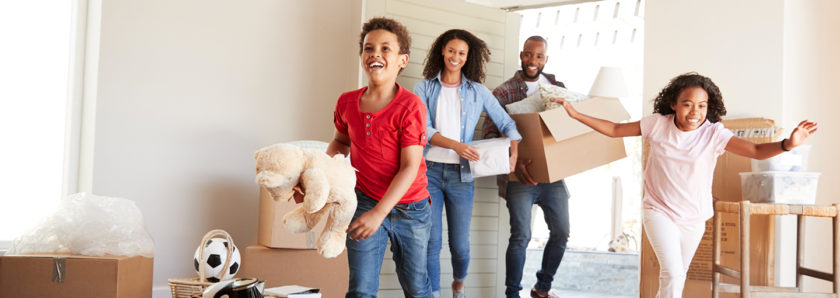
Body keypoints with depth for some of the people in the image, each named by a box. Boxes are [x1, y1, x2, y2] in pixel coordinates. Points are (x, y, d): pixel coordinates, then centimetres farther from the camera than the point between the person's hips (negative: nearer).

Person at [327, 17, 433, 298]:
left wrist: (379, 213, -27)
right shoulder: (347, 102, -3)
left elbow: (409, 167, -19)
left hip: (409, 209, -2)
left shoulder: (411, 106, -17)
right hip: (364, 202, 3)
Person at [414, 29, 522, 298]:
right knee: (431, 241, -3)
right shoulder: (424, 88, 6)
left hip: (460, 175, 1)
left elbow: (507, 123, 14)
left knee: (460, 244, 5)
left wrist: (514, 153, -2)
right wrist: (455, 145, -19)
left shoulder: (478, 91, 10)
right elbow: (422, 129, -6)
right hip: (429, 171, -1)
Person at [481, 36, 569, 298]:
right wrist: (513, 160, -25)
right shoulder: (503, 93, -4)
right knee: (521, 236, -7)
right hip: (520, 176, -5)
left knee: (561, 232, 10)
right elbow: (490, 133, -10)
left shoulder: (557, 87, 11)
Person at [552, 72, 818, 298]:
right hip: (659, 211, -2)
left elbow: (757, 151, -24)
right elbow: (614, 130, -1)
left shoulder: (714, 134, -14)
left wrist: (788, 144, -44)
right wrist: (576, 115, -6)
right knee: (672, 273, -19)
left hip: (693, 219, 2)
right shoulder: (658, 124, -10)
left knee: (677, 277, 17)